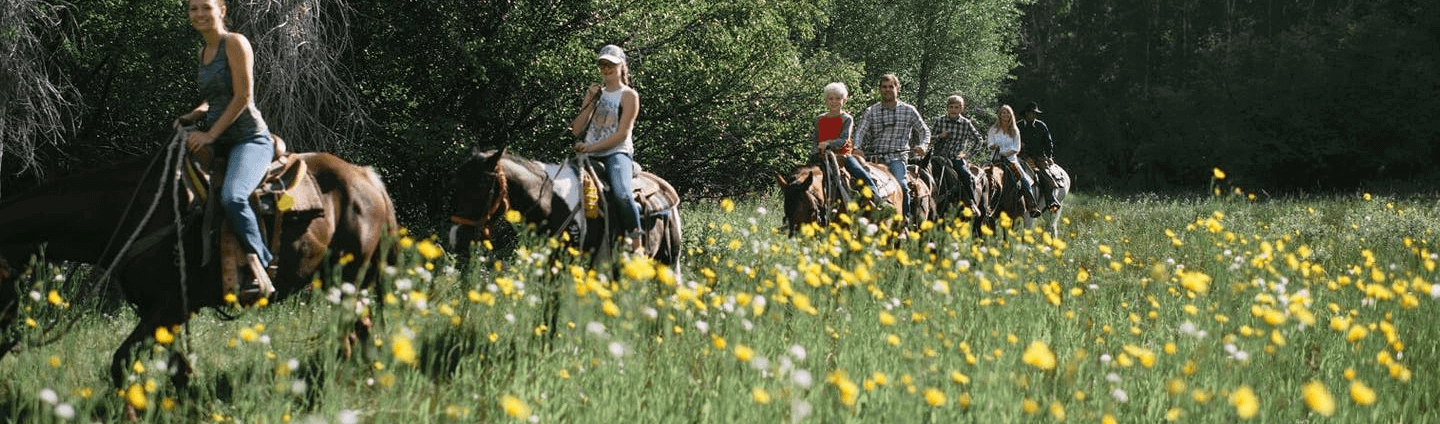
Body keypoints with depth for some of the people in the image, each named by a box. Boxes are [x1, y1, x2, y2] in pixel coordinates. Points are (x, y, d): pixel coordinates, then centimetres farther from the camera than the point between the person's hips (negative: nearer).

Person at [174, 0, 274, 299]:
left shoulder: (235, 43, -7)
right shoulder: (204, 52, 17)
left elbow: (243, 97, -14)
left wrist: (210, 134, -15)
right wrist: (191, 117, 6)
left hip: (250, 139, -9)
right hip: (219, 144, 10)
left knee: (232, 197, -34)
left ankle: (259, 271, -37)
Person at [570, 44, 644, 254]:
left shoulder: (629, 96, 3)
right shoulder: (595, 93, 20)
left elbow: (622, 134, -7)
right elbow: (577, 130, 13)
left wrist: (591, 147, -14)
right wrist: (590, 102, 2)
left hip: (618, 154, -7)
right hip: (591, 157, 7)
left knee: (622, 193, -33)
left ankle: (637, 244, -31)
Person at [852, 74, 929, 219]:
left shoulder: (909, 110, 11)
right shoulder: (871, 111, 11)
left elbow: (924, 130, 19)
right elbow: (860, 131, 0)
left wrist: (923, 146, -1)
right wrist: (856, 148, -20)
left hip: (897, 157, -2)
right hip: (874, 157, 2)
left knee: (900, 184, -27)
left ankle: (906, 218, -18)